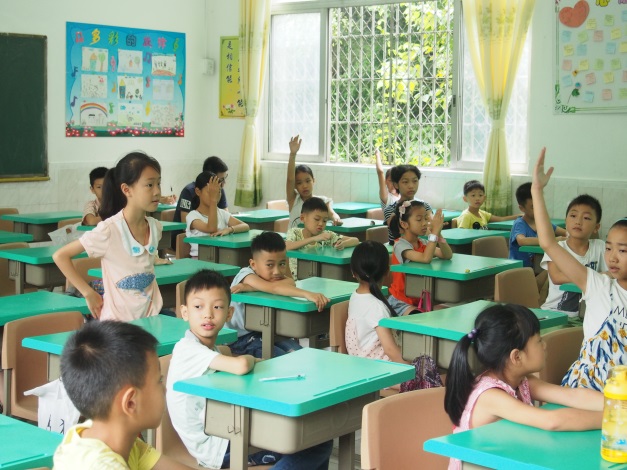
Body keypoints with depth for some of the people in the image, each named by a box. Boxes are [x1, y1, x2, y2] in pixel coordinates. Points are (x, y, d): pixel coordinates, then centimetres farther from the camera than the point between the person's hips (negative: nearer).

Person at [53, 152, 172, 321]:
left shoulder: (155, 227, 2)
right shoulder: (109, 230, -16)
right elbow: (60, 256, -11)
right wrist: (89, 294, -10)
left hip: (151, 317, 5)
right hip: (118, 320, -5)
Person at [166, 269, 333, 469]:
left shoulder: (209, 349, 12)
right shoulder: (188, 349, -18)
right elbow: (241, 366, -31)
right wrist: (249, 359, -9)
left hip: (223, 434, 9)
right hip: (214, 447, -9)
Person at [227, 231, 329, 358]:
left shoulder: (273, 276, 0)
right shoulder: (246, 275, -21)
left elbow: (290, 282, -24)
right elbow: (273, 288, -40)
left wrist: (249, 287, -36)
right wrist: (307, 294, -54)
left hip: (265, 332, 7)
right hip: (240, 338, -6)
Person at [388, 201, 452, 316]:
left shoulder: (422, 244, 7)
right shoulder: (400, 245, -19)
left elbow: (447, 255, -5)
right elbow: (425, 258, -34)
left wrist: (439, 234, -19)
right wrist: (435, 231, -33)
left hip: (420, 300, 8)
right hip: (400, 302, -8)